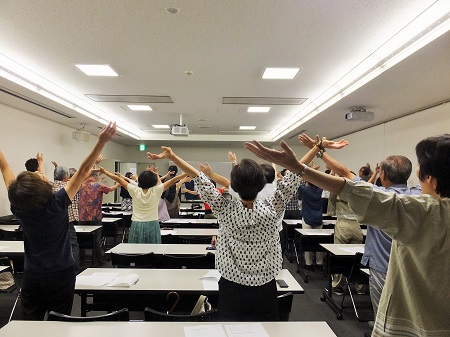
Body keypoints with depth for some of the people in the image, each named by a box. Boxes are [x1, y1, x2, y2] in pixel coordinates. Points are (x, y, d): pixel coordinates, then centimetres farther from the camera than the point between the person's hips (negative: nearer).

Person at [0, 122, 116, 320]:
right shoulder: (57, 204, -22)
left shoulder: (19, 209, -12)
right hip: (62, 274, -3)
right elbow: (83, 171, -26)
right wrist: (102, 142, -29)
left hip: (32, 276, 3)